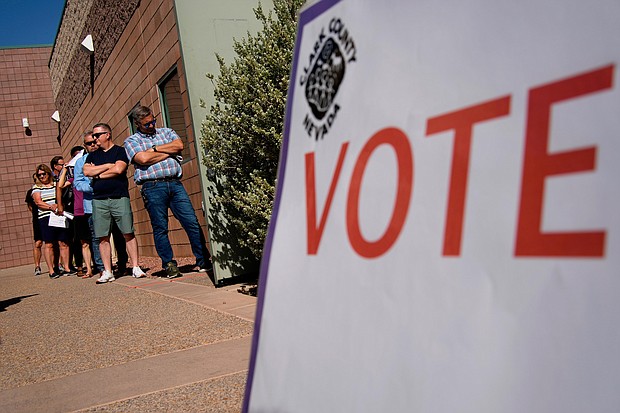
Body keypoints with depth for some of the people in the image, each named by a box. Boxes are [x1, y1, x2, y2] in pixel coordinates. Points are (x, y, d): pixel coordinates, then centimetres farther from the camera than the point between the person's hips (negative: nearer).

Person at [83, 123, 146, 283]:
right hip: (99, 200, 4)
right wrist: (108, 165, -1)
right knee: (103, 237, 1)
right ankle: (107, 272, 6)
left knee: (128, 233, -5)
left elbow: (118, 169, -10)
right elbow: (86, 171, 2)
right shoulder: (92, 155, 19)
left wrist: (98, 174, 0)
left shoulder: (120, 151, 6)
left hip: (119, 198, -4)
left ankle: (136, 267, 1)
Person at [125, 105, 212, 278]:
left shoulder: (166, 132, 20)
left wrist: (154, 148, 0)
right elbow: (143, 158, -9)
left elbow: (179, 145, 1)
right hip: (153, 187, -2)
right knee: (160, 228, 0)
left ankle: (203, 261, 3)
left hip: (175, 183, 2)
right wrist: (169, 151, 0)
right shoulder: (131, 141, 10)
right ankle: (169, 264, 11)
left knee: (192, 222, -3)